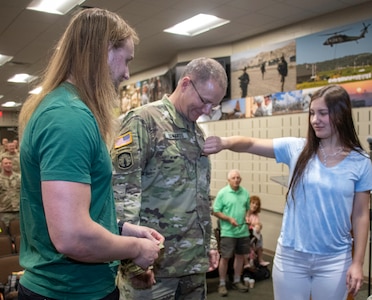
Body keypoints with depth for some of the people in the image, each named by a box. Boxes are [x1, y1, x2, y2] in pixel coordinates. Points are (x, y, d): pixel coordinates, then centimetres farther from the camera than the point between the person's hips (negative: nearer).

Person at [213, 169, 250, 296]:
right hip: (228, 232, -4)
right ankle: (222, 284, 16)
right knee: (225, 257, 2)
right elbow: (216, 211, -8)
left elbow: (248, 209, 15)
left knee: (240, 256, 15)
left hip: (243, 231, 5)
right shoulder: (222, 193, -9)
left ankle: (237, 281, 32)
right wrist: (229, 219, -18)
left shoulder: (245, 193, 4)